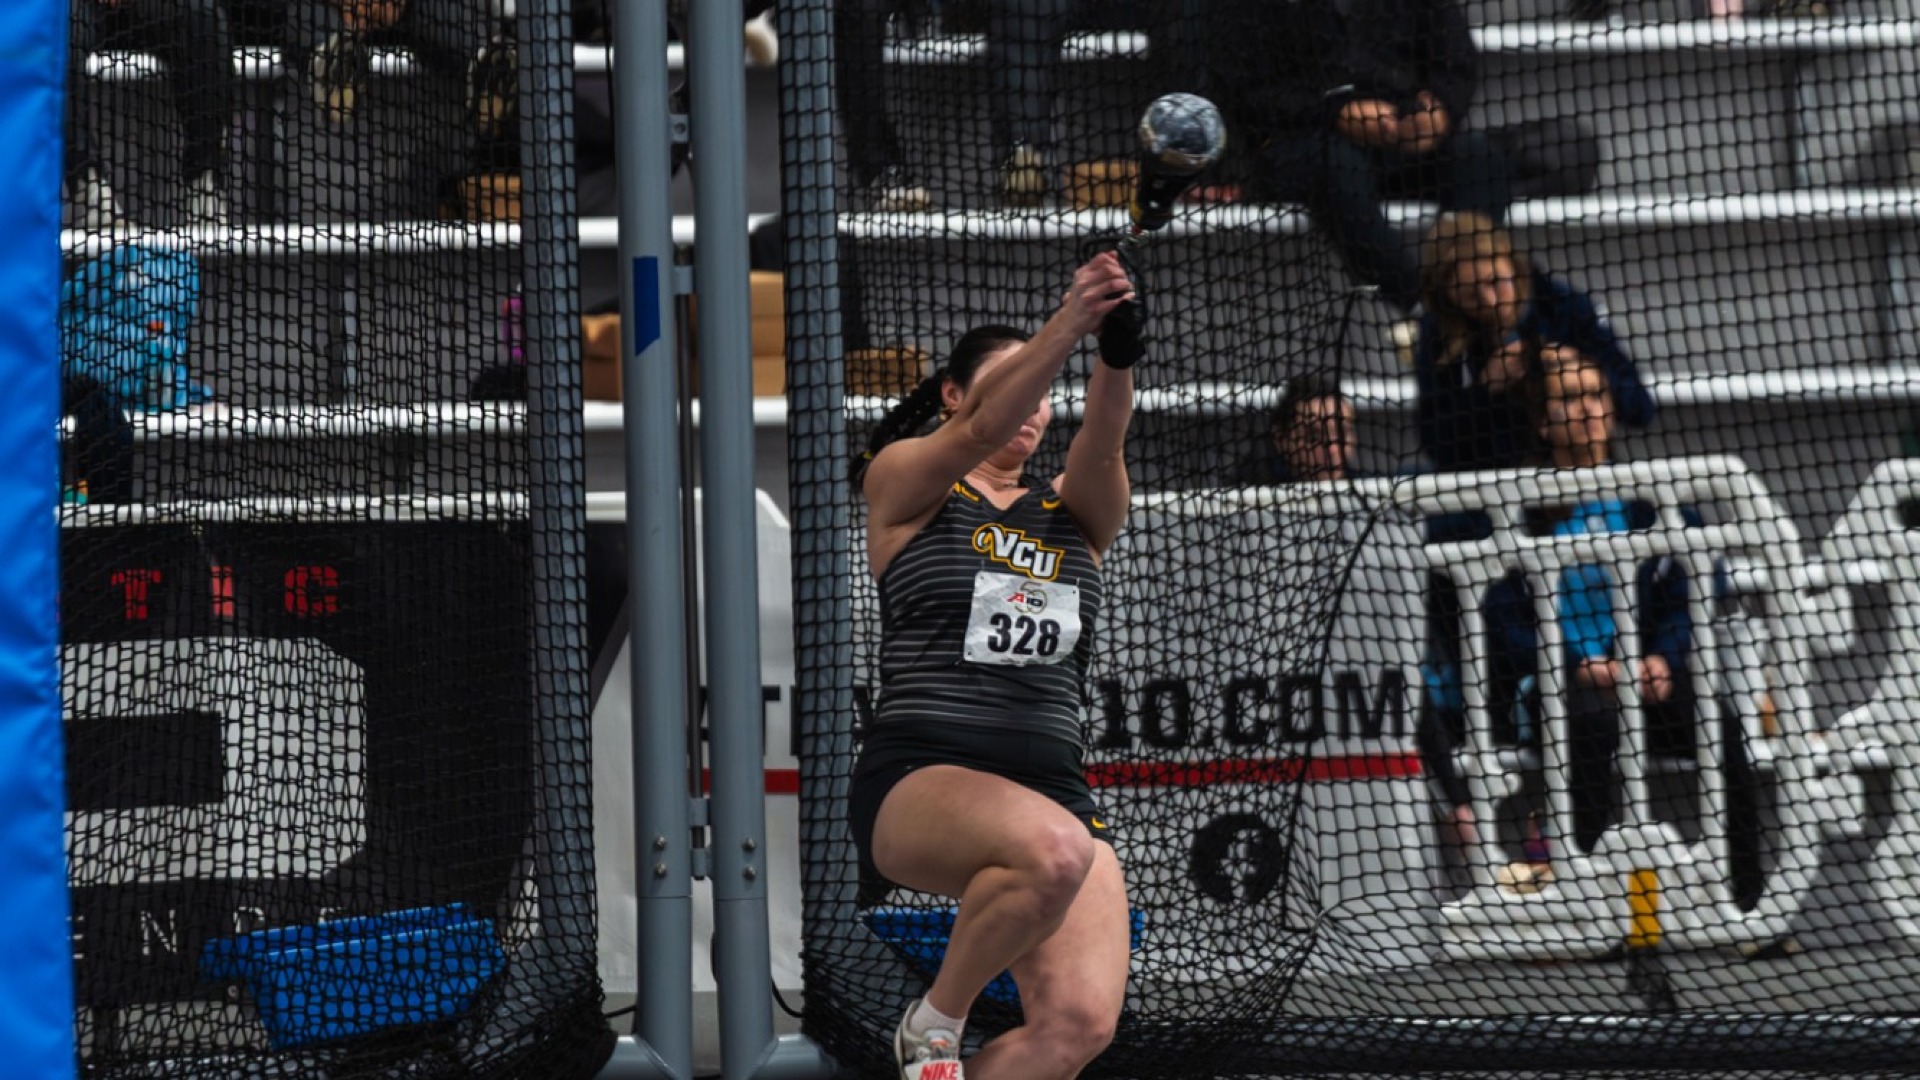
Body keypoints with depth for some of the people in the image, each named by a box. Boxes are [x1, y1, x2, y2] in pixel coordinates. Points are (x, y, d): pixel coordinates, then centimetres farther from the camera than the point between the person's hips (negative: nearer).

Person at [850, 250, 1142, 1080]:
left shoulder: (1075, 512, 17)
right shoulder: (903, 481, 8)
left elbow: (1101, 443, -6)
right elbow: (984, 432, -14)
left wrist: (1117, 351, -28)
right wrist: (1067, 327, -30)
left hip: (1053, 785, 5)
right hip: (917, 781, -4)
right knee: (1053, 850, -37)